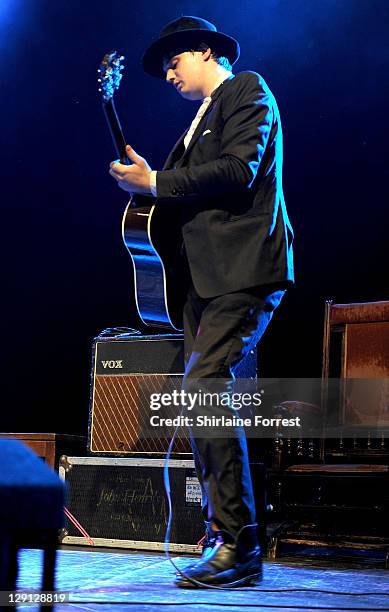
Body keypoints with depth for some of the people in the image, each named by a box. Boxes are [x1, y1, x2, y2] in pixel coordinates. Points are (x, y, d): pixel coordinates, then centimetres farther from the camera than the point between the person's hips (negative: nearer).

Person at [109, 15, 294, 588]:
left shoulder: (247, 90, 1)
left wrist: (156, 182, -9)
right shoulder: (202, 118, 27)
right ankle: (225, 540, 11)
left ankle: (240, 548, -16)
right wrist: (145, 180, 11)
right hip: (208, 274, 10)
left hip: (244, 269, -10)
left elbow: (238, 171, -14)